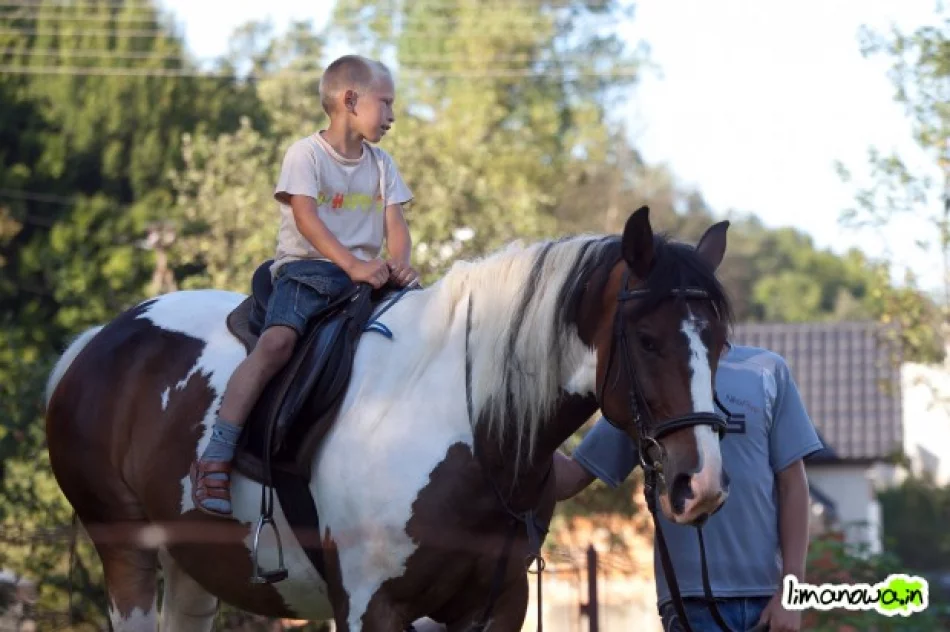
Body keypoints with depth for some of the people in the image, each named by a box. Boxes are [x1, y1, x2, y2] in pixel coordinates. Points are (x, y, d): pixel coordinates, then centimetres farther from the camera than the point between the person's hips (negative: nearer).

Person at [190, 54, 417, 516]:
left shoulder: (381, 165, 17)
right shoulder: (306, 154, 0)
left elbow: (395, 224, 8)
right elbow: (306, 217, -14)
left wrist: (399, 263, -15)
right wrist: (350, 263, -27)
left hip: (365, 274, 6)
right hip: (305, 266, -6)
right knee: (278, 341, -30)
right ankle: (215, 460, -34)